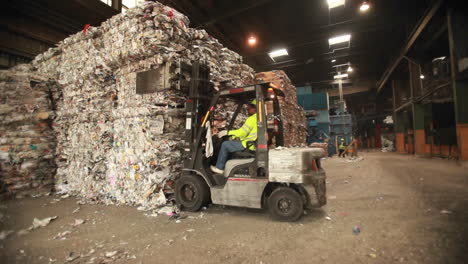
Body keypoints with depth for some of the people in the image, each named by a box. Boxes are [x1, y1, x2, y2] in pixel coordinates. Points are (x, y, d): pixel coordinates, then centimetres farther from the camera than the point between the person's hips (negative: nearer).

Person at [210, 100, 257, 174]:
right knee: (231, 143, 23)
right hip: (254, 145, 10)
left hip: (248, 145, -10)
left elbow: (242, 132, -18)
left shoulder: (252, 118, -15)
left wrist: (227, 132, -8)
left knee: (225, 144, -3)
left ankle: (219, 168, 6)